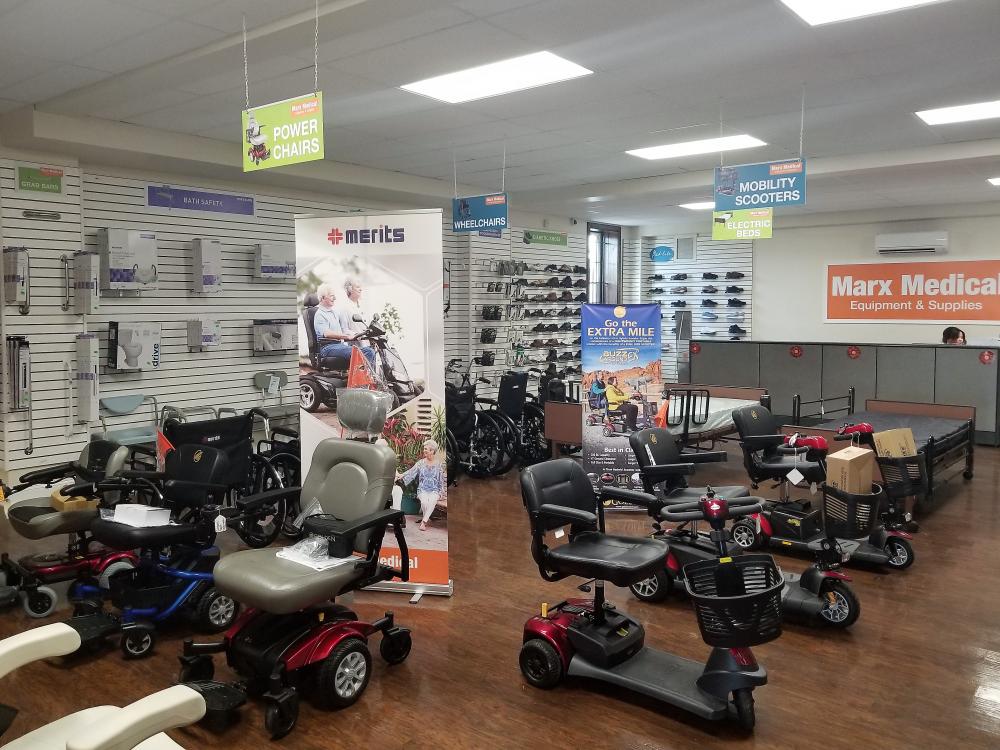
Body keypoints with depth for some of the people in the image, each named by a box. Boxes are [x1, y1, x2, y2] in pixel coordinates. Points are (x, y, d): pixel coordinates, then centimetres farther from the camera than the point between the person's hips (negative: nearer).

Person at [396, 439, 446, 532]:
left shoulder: (439, 464, 3)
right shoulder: (421, 463, 4)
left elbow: (441, 480, 6)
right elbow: (411, 472, -8)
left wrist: (439, 494, -2)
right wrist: (401, 475, -26)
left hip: (434, 490, -1)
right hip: (422, 489, 1)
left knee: (432, 501, -34)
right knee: (424, 501, -31)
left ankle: (423, 521, -25)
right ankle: (426, 518, -4)